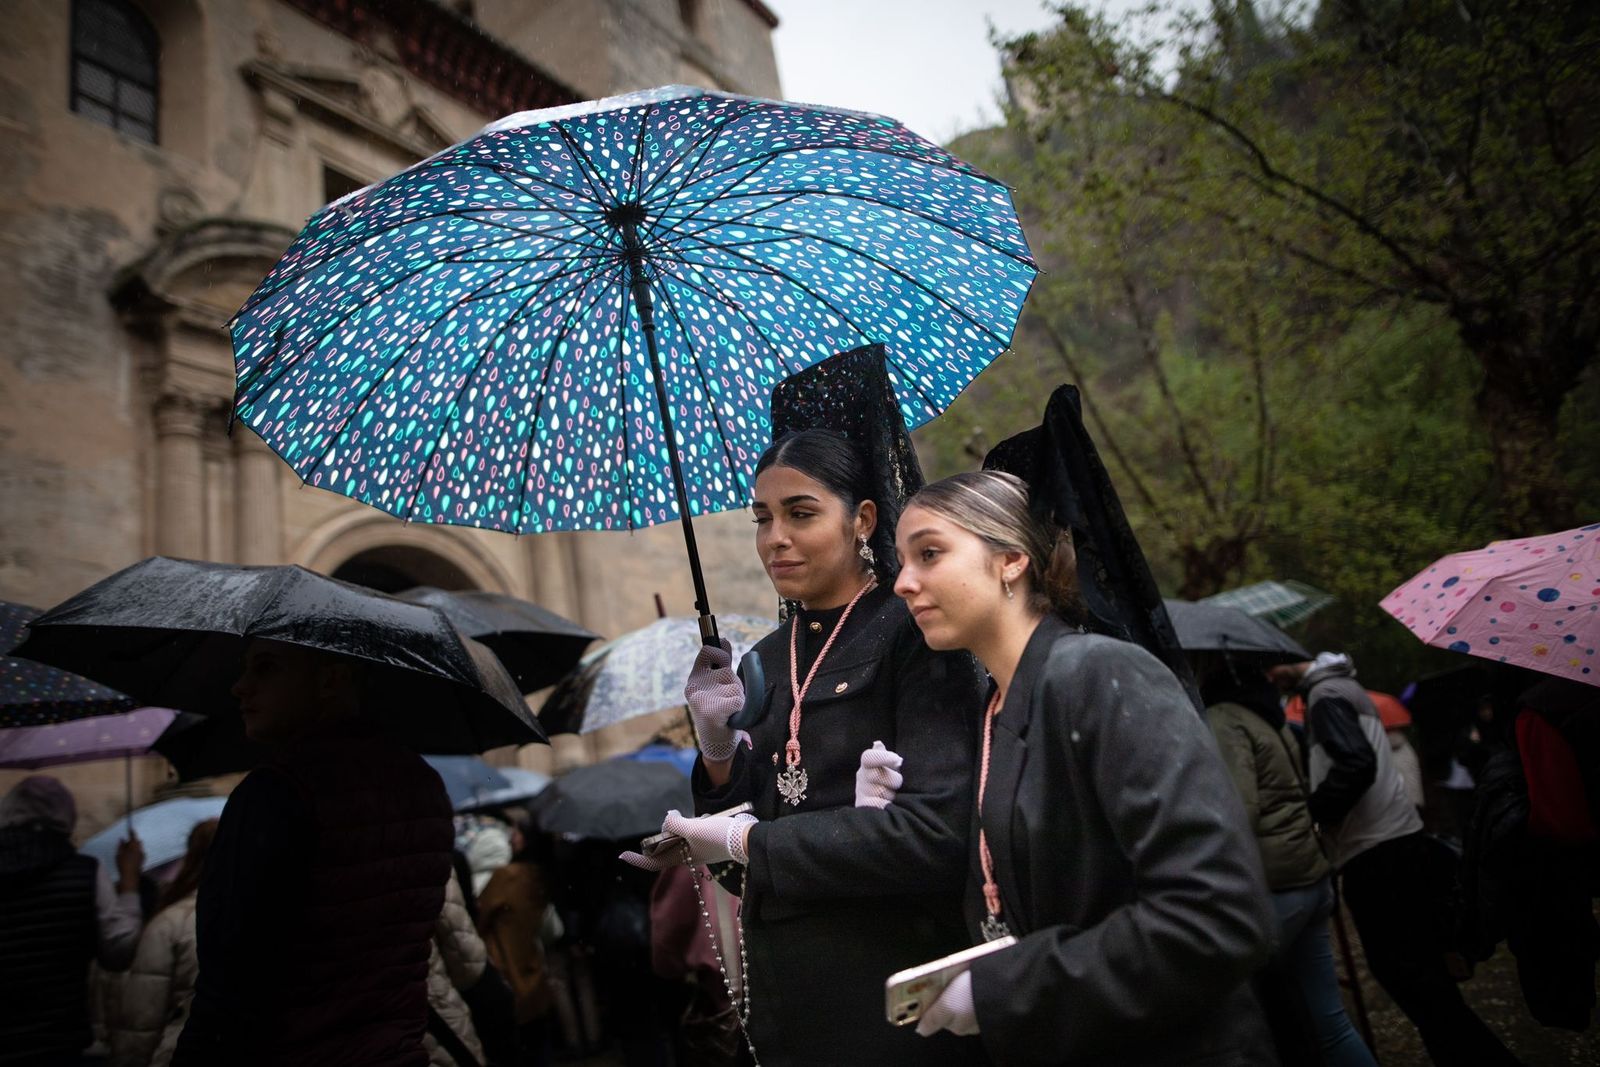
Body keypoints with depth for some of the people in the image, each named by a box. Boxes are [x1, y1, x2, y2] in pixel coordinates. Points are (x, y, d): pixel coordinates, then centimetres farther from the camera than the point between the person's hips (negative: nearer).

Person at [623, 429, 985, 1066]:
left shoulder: (912, 634, -12)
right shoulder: (766, 661, 6)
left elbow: (937, 829, -22)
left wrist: (747, 841, -16)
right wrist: (717, 744, -9)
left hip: (891, 996, -6)